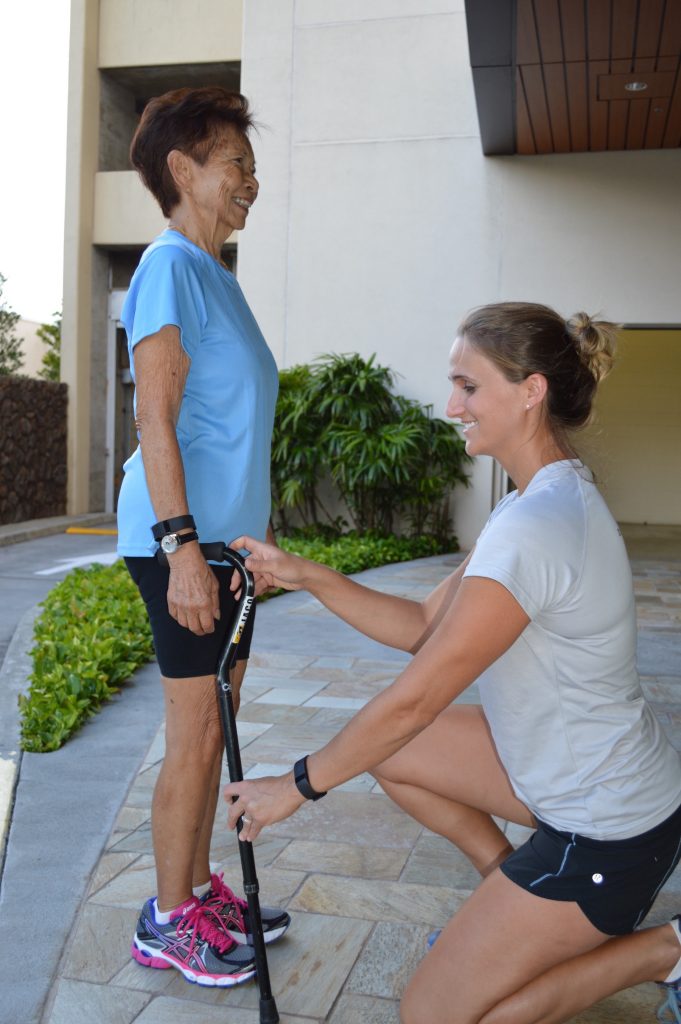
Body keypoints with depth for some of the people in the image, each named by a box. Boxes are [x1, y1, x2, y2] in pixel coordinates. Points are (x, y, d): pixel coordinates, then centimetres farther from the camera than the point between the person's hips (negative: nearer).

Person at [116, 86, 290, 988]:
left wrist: (258, 531, 22)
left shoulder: (218, 275, 17)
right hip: (184, 539, -9)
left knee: (212, 729, 15)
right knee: (196, 735, -1)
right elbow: (155, 420, -18)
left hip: (226, 536, 9)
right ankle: (169, 922, 16)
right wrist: (181, 543, -23)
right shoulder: (170, 267, -10)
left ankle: (199, 889, 30)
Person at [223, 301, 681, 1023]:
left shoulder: (536, 527, -30)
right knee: (387, 750, 10)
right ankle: (516, 902, 21)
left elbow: (415, 700, -25)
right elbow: (422, 626, 4)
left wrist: (297, 786, -12)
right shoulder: (549, 497, 3)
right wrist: (305, 576, -5)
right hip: (564, 768, 9)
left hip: (609, 830, -9)